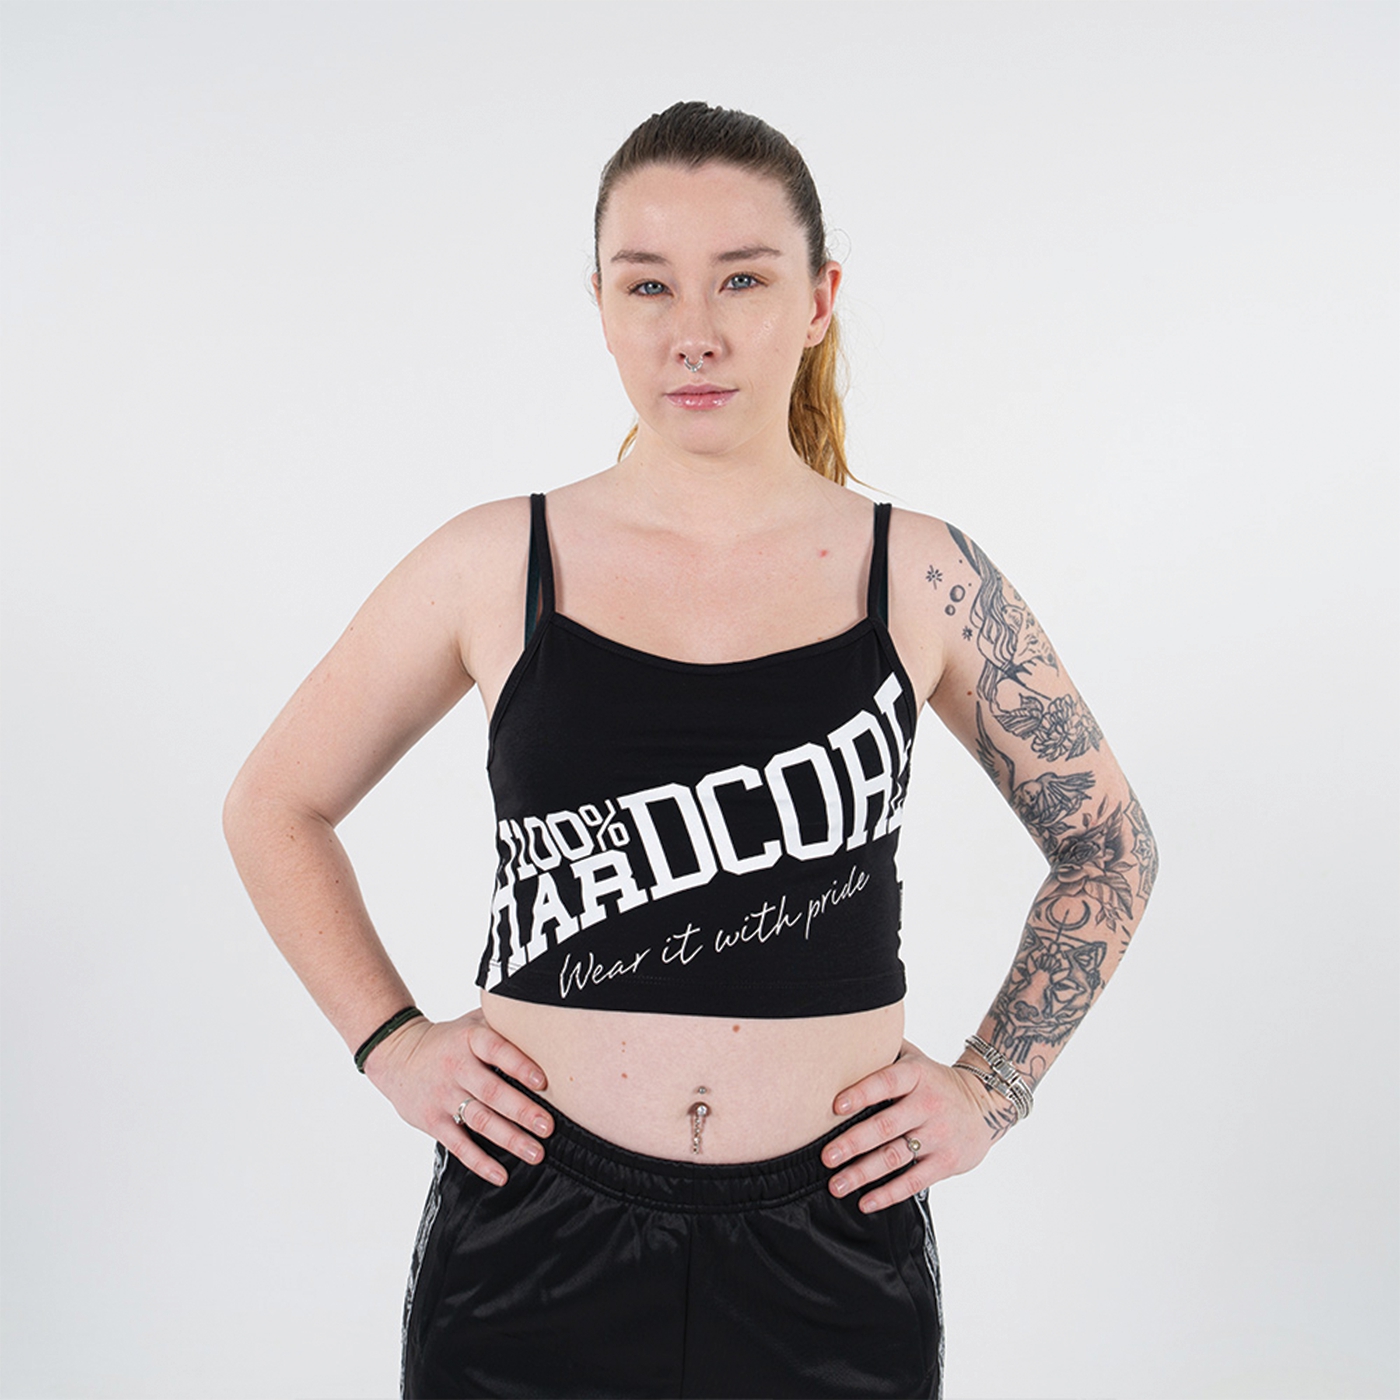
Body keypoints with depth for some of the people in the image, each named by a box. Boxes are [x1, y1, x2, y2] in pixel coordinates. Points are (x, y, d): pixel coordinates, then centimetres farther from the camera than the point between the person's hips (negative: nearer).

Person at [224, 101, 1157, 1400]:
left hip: (830, 1249, 1)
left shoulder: (925, 580, -3)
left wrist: (990, 1087, 2)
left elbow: (1108, 848, 10)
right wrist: (391, 1043, 1)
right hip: (531, 1238, 0)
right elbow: (275, 809, 9)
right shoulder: (494, 567, -4)